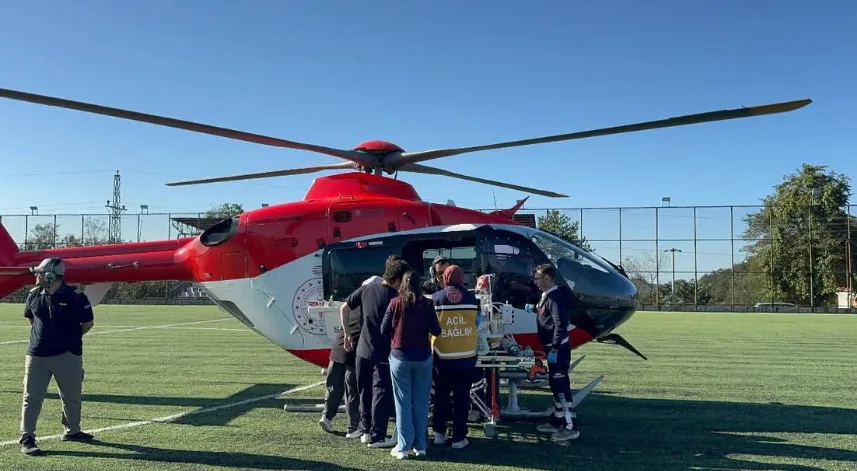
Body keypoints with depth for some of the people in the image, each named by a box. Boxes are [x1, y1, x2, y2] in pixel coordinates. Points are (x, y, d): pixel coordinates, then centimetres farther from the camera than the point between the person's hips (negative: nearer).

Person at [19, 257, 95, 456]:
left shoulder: (75, 297, -11)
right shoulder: (34, 295, 2)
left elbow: (88, 322, 0)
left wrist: (71, 337, 3)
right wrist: (42, 335, 14)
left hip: (68, 356, -2)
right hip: (37, 355, 2)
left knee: (71, 396, 12)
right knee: (32, 397, 2)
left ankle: (72, 431, 31)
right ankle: (27, 438, 10)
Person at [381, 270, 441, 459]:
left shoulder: (395, 303, -4)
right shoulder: (427, 304, -1)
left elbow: (384, 330, -1)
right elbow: (436, 331, -2)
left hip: (400, 357, -1)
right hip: (423, 358, 1)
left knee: (403, 402, 4)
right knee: (421, 403, 9)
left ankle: (403, 447, 6)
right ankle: (420, 445, 15)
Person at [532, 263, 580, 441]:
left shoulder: (555, 297, -19)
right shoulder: (548, 295, 13)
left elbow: (560, 325, -26)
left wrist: (554, 349, -25)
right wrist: (536, 309, 15)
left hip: (558, 349, -11)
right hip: (553, 348, 11)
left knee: (561, 386, -7)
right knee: (555, 384, 17)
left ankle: (571, 427, -3)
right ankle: (557, 421, 27)